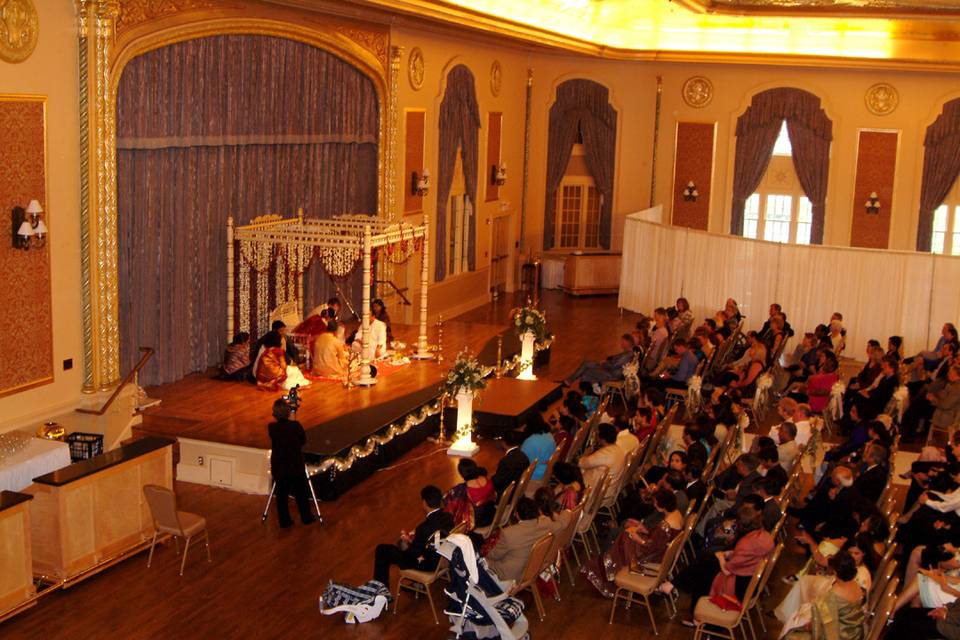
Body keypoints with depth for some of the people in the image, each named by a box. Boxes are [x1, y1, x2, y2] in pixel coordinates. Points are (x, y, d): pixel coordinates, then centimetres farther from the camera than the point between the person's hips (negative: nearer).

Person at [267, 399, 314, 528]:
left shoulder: (271, 427, -12)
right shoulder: (296, 426, -17)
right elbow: (303, 440, -1)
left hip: (279, 467, 1)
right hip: (296, 466, -1)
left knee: (281, 494, 12)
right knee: (301, 493, 15)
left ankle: (284, 520, 16)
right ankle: (306, 517, 26)